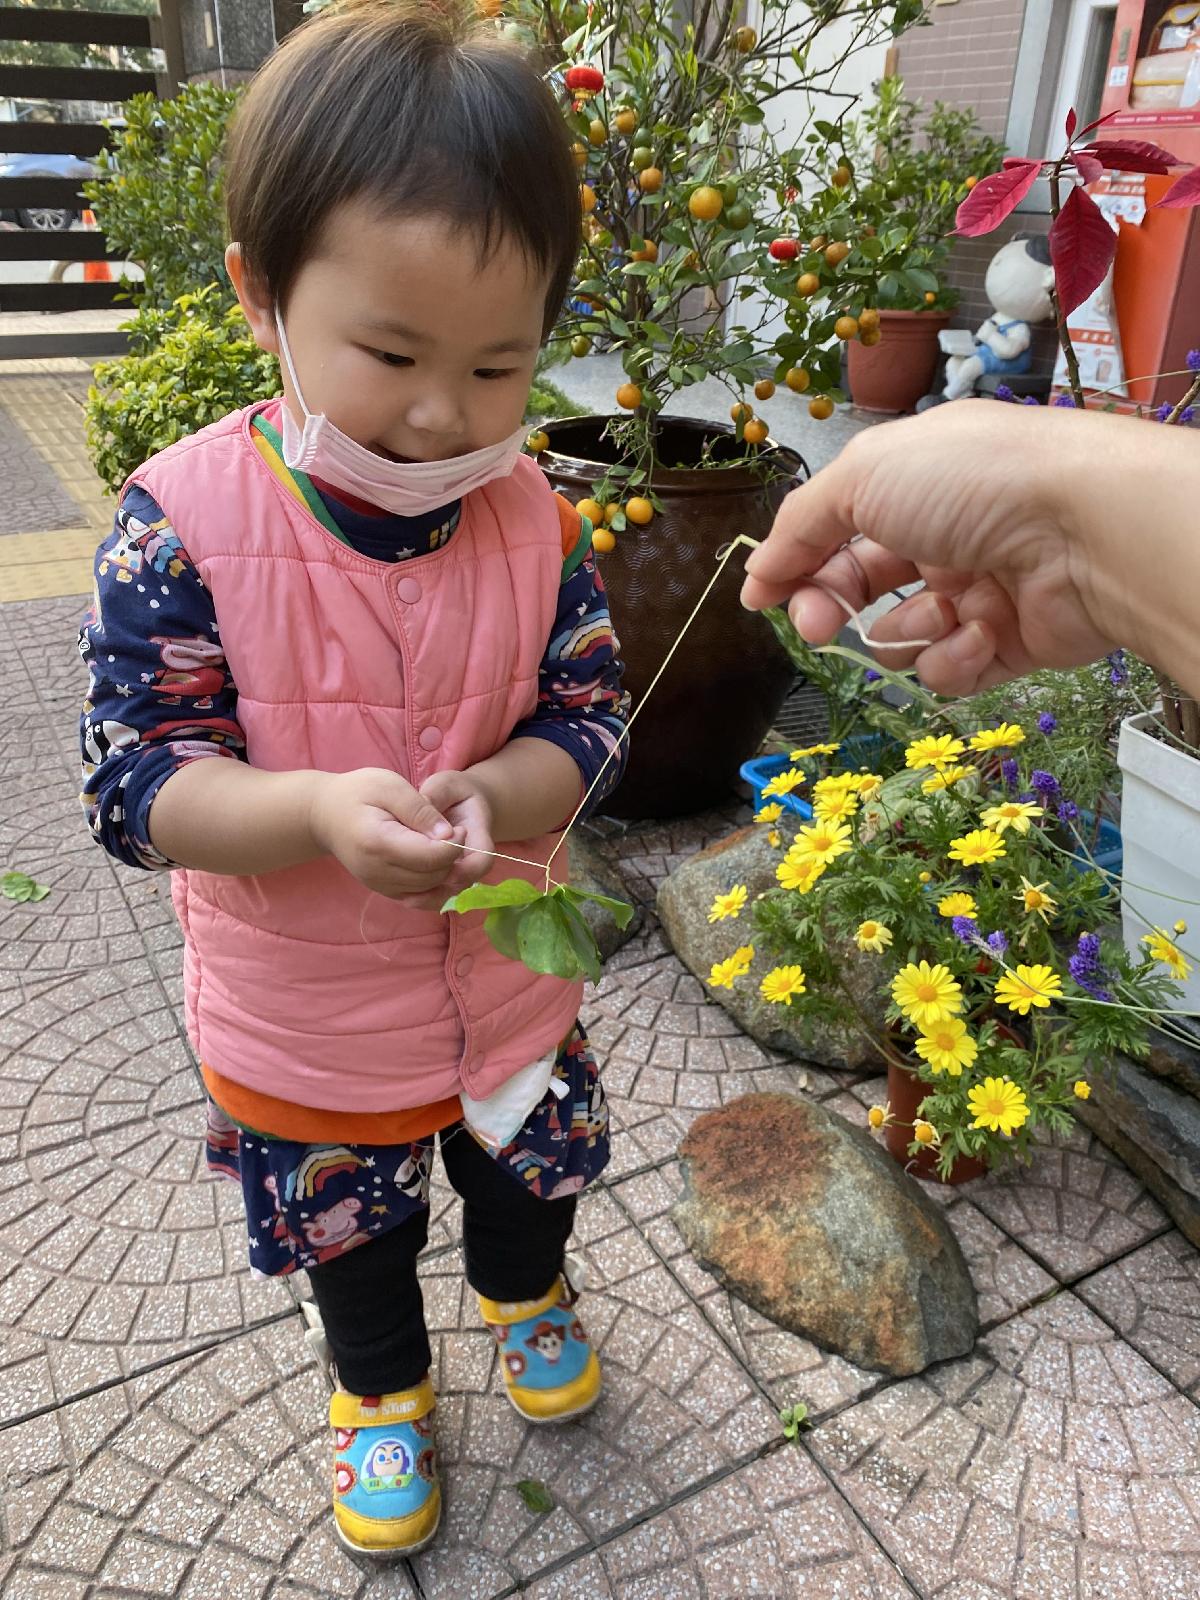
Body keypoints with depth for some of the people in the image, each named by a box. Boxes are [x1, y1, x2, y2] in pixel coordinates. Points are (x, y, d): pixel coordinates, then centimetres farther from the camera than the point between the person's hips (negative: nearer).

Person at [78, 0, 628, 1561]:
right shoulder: (184, 521, -23)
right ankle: (383, 1388, 57)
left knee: (533, 1173, 29)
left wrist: (493, 796, -32)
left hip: (507, 981, 3)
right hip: (302, 1023, -2)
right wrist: (320, 809, -39)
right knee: (350, 1234, 25)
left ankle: (525, 1292, 64)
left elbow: (588, 714, -10)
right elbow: (138, 780, -21)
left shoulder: (534, 518, -14)